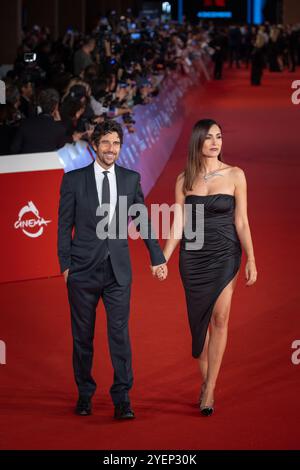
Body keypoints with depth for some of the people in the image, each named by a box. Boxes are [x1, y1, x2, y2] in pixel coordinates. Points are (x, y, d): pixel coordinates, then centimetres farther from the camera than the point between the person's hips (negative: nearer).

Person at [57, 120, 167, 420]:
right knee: (82, 335, 7)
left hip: (118, 270, 1)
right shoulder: (74, 180, 0)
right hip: (83, 270, -1)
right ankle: (84, 394, 20)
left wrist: (157, 257, 12)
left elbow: (143, 220, 13)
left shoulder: (131, 179, 6)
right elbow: (64, 225, 1)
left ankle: (122, 400, -4)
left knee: (120, 332, -6)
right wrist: (65, 264, -4)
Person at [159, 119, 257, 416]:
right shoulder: (184, 180, 3)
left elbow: (241, 222, -1)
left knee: (219, 318, -9)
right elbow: (177, 226, 2)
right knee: (200, 320, 5)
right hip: (192, 256, 2)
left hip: (224, 255, -2)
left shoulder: (234, 175, -1)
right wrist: (162, 259, -8)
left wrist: (251, 261, -7)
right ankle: (206, 382, 18)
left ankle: (209, 391, -7)